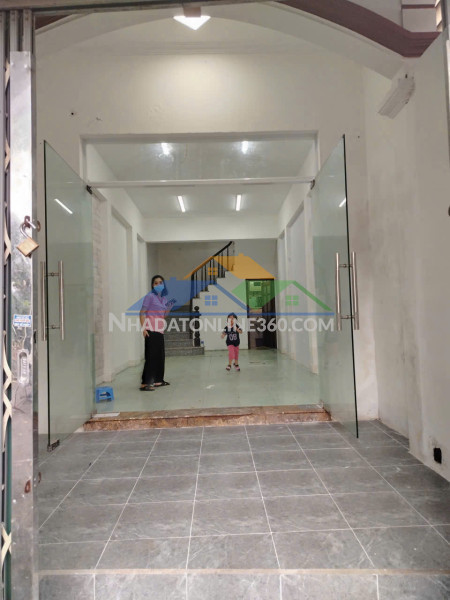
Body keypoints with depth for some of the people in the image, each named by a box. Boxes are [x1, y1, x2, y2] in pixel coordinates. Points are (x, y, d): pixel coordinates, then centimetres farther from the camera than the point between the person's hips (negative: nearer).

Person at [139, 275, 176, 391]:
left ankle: (158, 380, 23)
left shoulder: (164, 298, 14)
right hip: (151, 330, -8)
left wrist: (170, 306, 7)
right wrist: (143, 328, -20)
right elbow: (142, 313, -11)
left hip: (160, 330, 8)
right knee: (151, 355, -11)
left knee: (160, 355, 12)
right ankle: (145, 383, -9)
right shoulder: (150, 296, -7)